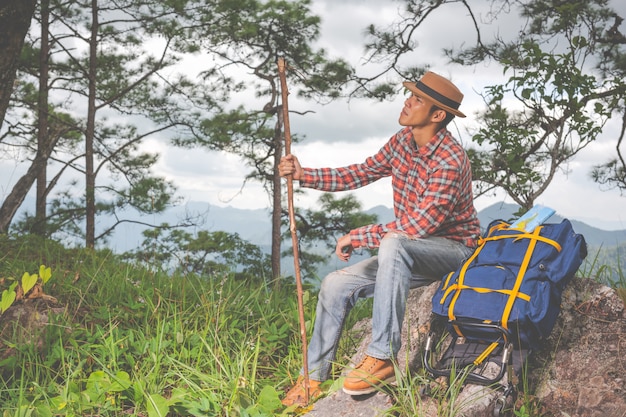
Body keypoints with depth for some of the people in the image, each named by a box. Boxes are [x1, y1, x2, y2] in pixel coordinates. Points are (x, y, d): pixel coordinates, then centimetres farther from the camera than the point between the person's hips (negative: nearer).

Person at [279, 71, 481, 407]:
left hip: (453, 250, -8)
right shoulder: (402, 141, 0)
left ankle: (382, 357, -32)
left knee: (393, 244, -39)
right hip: (407, 253, 8)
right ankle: (314, 377, 8)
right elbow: (360, 174, 8)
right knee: (335, 284, -5)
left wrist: (357, 237, -21)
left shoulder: (450, 160, -26)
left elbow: (416, 227, -29)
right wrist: (304, 175, -2)